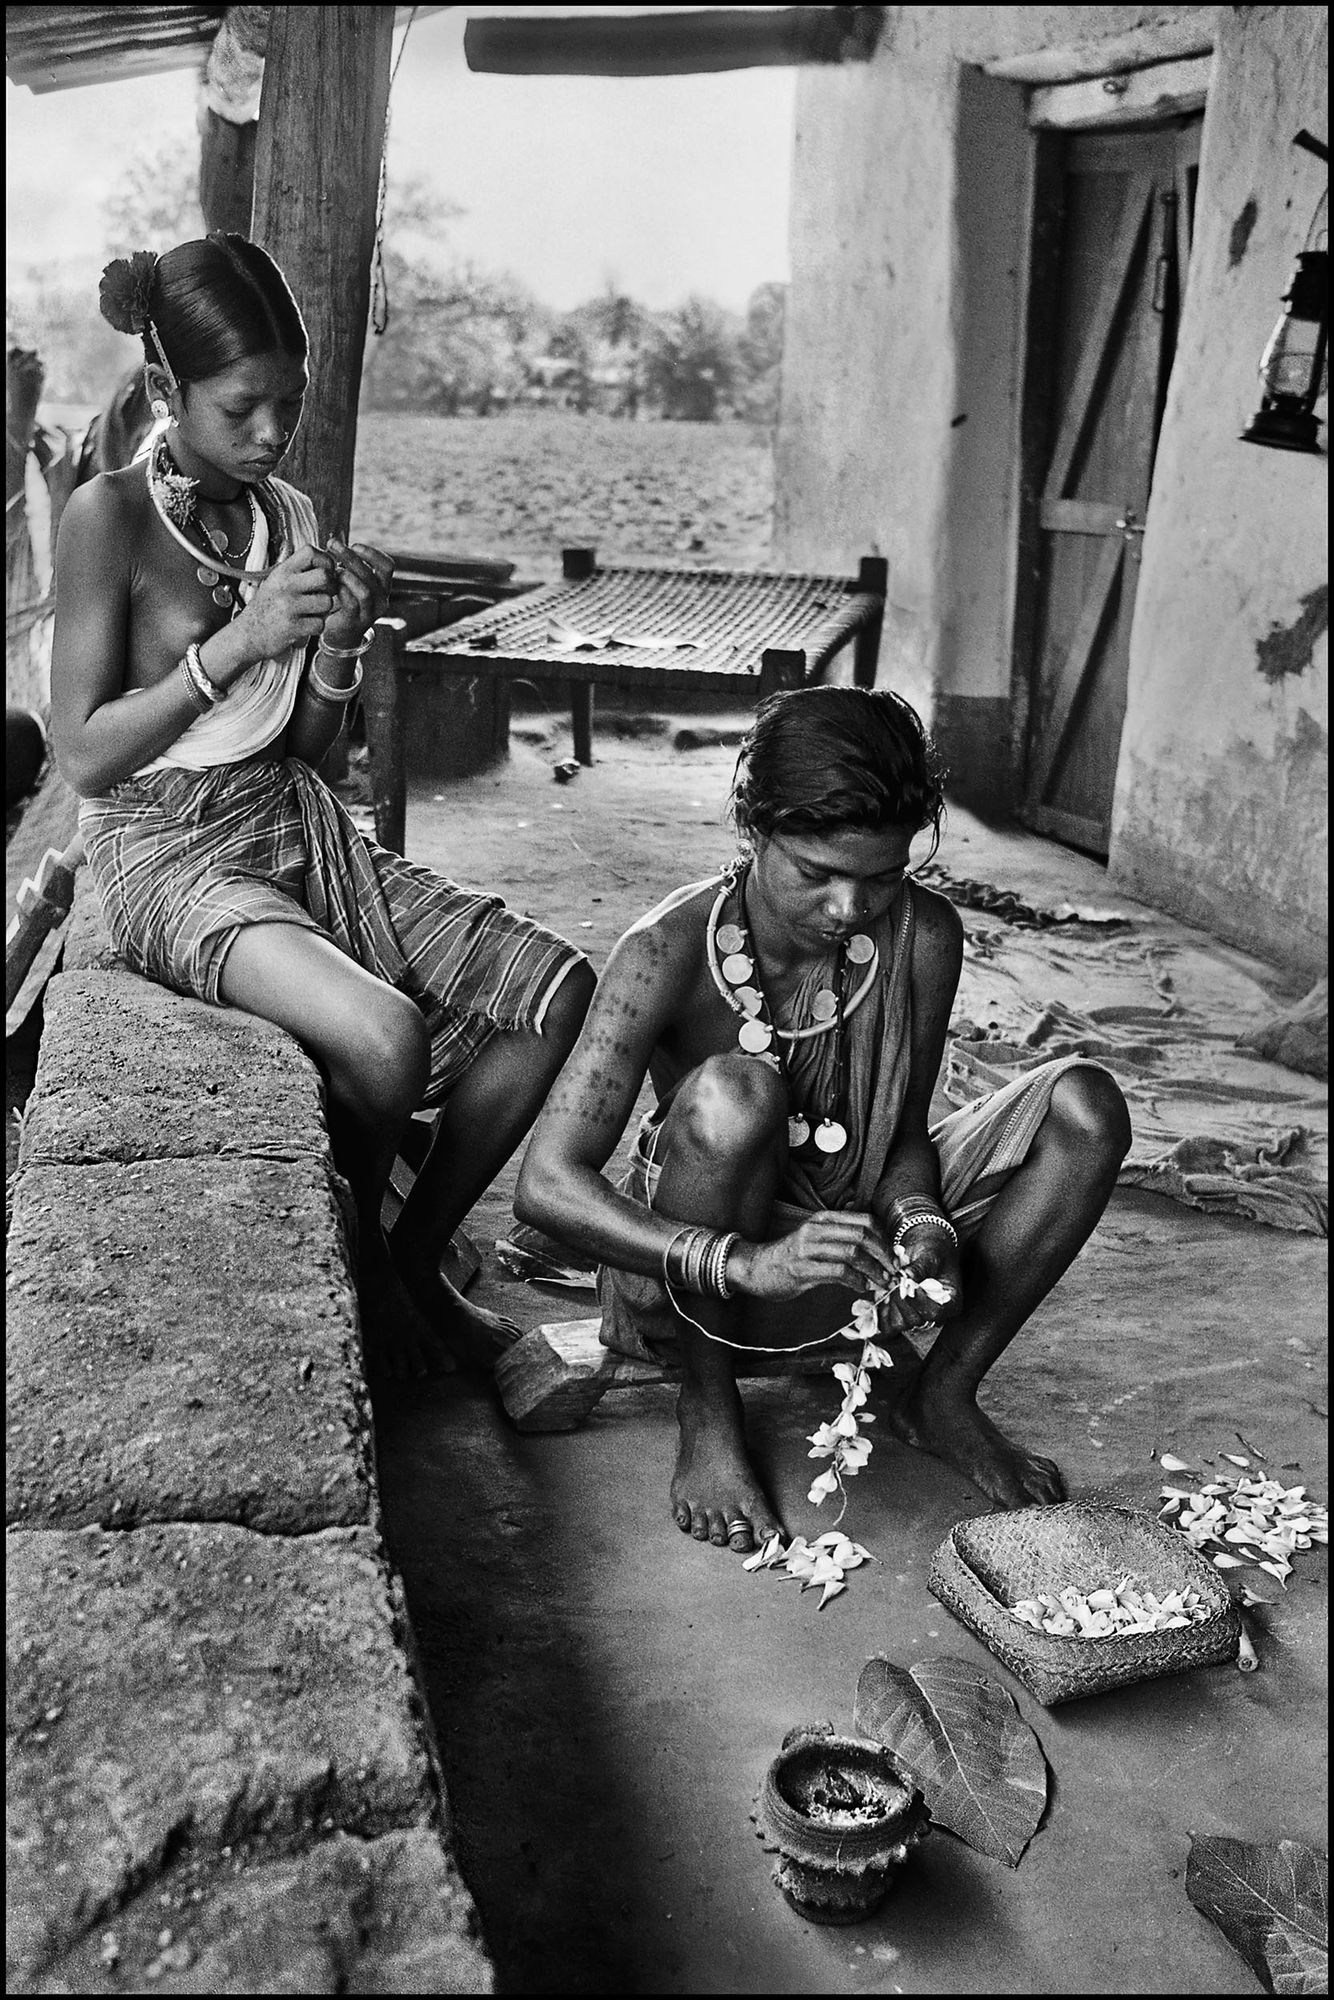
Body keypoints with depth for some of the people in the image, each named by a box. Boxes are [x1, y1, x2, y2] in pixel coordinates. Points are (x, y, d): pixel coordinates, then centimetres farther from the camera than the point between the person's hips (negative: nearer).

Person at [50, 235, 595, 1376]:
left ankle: (417, 1261, 7)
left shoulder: (290, 515, 8)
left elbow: (306, 746, 12)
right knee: (385, 1038, -32)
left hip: (299, 830, 7)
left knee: (558, 988, -7)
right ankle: (357, 1266, 1)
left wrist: (341, 645, -9)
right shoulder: (108, 517, -10)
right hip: (168, 853, -7)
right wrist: (240, 641, -20)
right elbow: (84, 757, -13)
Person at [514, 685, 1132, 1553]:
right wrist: (745, 1264, -44)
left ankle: (944, 1396, 1)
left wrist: (920, 1219, -26)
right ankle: (708, 1411, -13)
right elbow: (546, 1184, -31)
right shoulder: (668, 951, -25)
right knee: (732, 1094, -37)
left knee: (1087, 1106, -13)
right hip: (696, 1273, -4)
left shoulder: (922, 936, -13)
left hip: (853, 1237, 4)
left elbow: (902, 1132, -2)